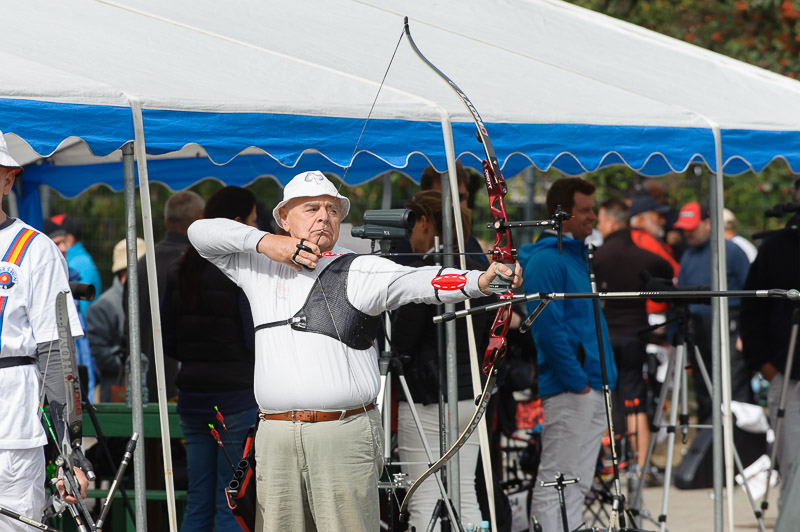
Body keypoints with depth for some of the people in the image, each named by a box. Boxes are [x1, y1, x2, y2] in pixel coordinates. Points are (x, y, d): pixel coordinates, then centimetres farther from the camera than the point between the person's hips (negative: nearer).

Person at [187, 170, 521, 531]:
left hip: (345, 436, -3)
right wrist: (263, 242, 2)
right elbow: (202, 232, 18)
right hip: (276, 440, 3)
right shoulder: (260, 268, 16)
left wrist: (478, 281, -32)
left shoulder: (359, 272, 2)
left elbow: (416, 281, -13)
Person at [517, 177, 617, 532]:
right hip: (566, 393, -10)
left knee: (578, 484, 11)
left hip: (593, 392, 10)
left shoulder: (578, 256, 17)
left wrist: (603, 378, 16)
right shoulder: (545, 260, -13)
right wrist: (577, 381, -18)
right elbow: (548, 327, -20)